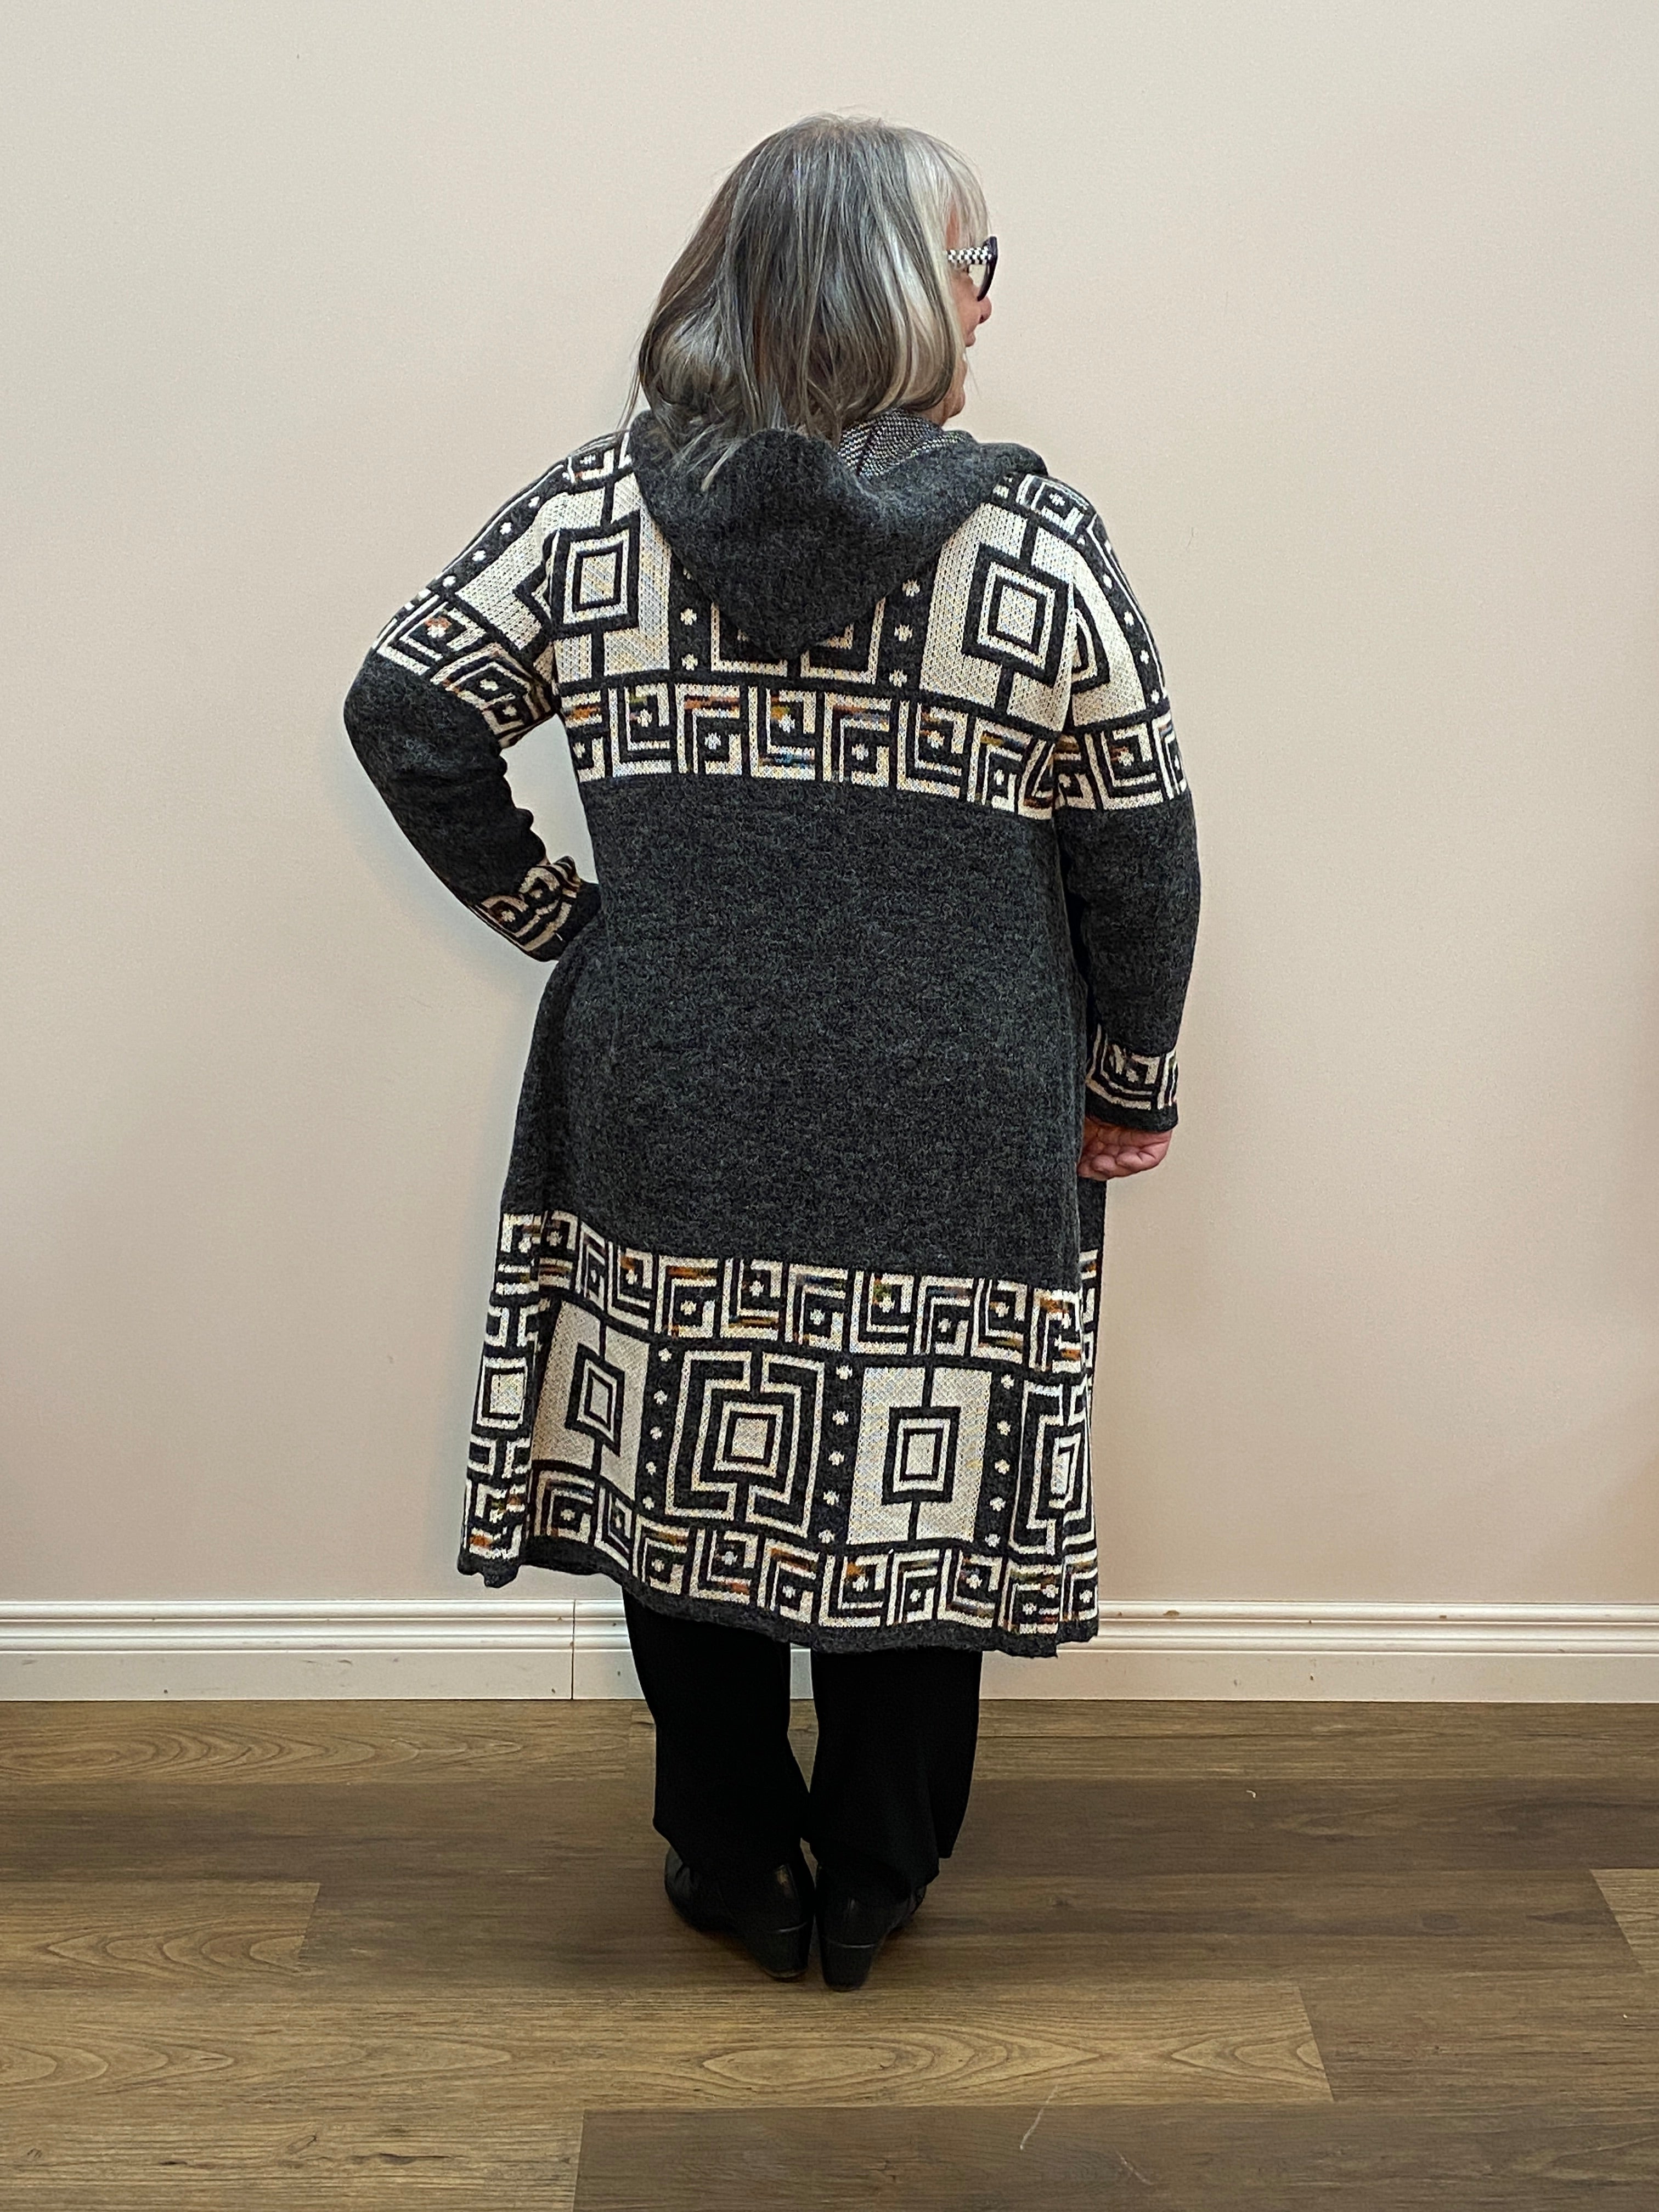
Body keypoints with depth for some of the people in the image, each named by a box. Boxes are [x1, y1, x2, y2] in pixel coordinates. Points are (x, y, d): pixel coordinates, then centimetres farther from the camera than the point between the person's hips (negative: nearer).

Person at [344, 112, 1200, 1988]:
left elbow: (405, 720, 1)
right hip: (952, 1140, -1)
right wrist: (1129, 1090, 11)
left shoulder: (589, 513, 0)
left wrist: (556, 918, 9)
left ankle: (738, 1869, 34)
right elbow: (1140, 860, -1)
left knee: (680, 1467, 17)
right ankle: (872, 1885, 32)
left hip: (666, 1120, 2)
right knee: (915, 1487, 14)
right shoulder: (1042, 542, -5)